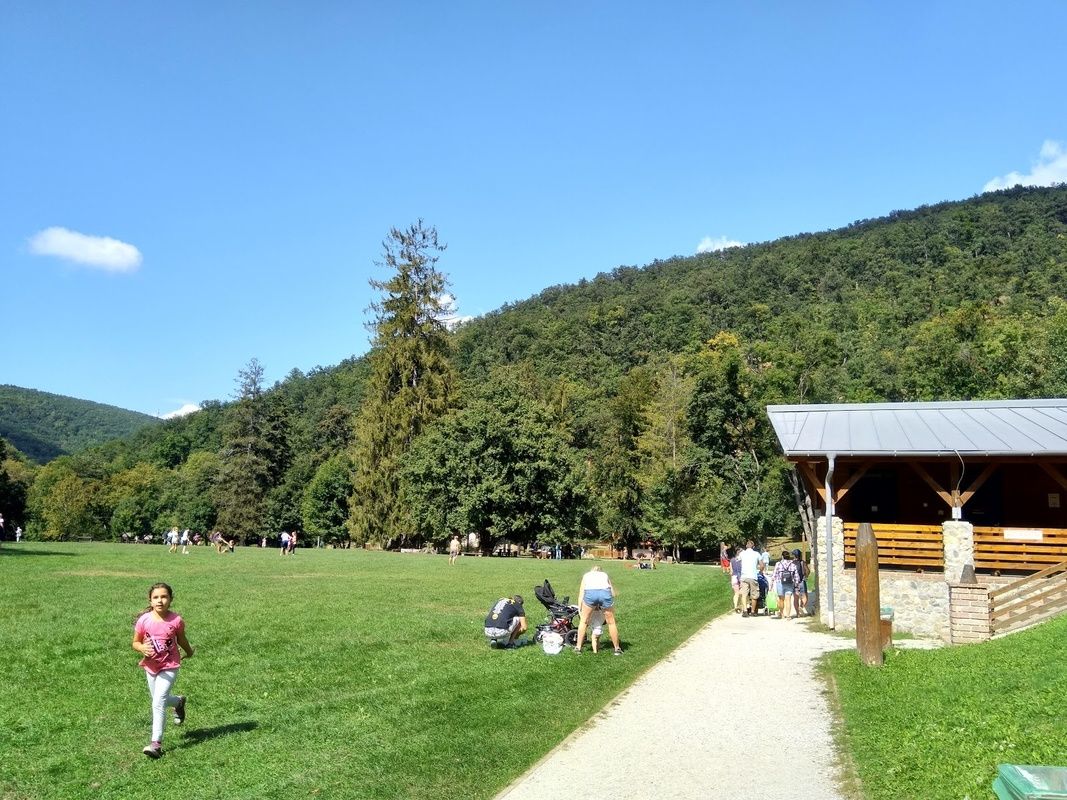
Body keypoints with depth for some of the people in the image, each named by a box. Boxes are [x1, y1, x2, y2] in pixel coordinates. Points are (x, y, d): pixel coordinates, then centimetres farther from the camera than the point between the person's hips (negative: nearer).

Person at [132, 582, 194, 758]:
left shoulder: (176, 620, -16)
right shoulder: (144, 620, -13)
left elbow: (181, 639, 4)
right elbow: (135, 642, -1)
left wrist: (189, 652, 20)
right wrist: (142, 648, -23)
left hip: (169, 667, -4)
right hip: (151, 666, 4)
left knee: (158, 703, -15)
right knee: (158, 701, 19)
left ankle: (156, 743, -9)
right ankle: (179, 701, 52)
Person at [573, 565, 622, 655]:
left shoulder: (586, 575, 35)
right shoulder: (605, 575, 36)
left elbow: (581, 594, 25)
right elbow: (614, 593, 28)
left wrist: (579, 610, 25)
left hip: (590, 592, -1)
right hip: (605, 592, 1)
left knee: (583, 621, 19)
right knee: (611, 622, 17)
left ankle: (578, 647, 20)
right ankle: (617, 649, 25)